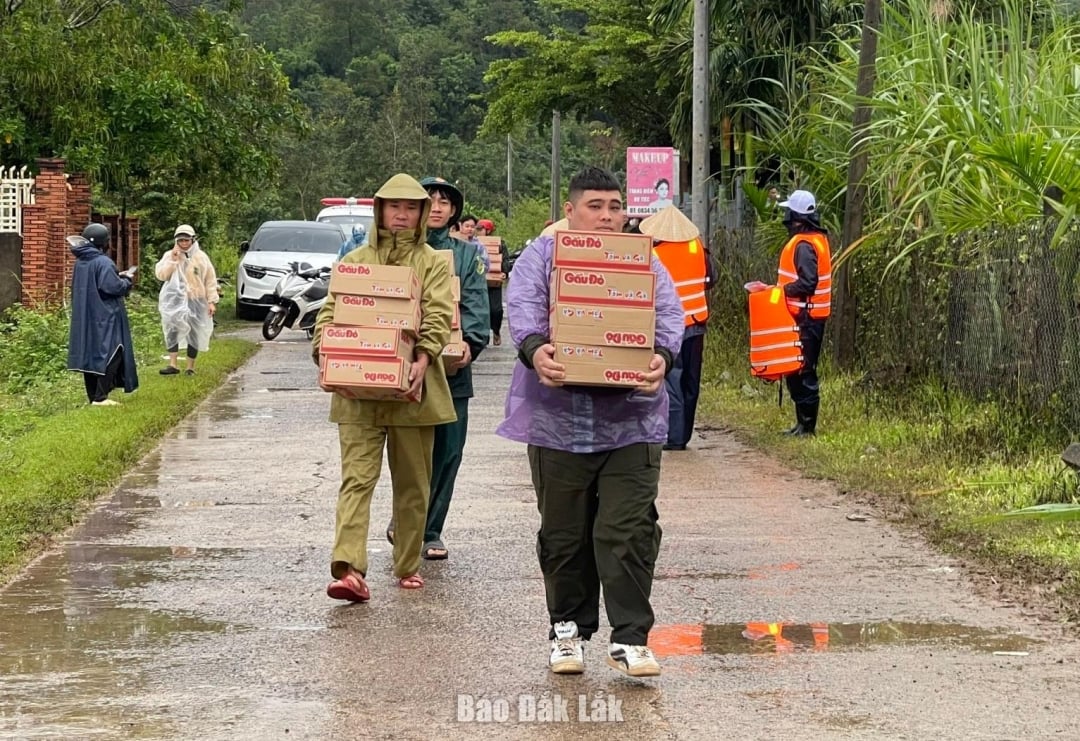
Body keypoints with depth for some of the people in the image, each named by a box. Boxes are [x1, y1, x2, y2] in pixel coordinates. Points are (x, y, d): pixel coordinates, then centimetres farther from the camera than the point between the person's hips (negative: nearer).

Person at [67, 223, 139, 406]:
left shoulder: (80, 262, 8)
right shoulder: (103, 262, -18)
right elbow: (113, 287, -22)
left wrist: (118, 277, 16)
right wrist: (127, 280, -2)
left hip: (85, 319, 8)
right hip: (104, 319, -8)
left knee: (90, 355, 11)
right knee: (110, 355, -3)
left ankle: (93, 396, 14)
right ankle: (100, 397, -9)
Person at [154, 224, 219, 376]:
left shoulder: (201, 257, -1)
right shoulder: (169, 255, 3)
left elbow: (210, 280, 1)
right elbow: (160, 275, -7)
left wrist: (212, 301, -4)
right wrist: (172, 260, -17)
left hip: (196, 301, 0)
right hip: (175, 300, 0)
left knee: (194, 334, 6)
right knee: (172, 329, -15)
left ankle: (190, 367, 17)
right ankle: (172, 364, -16)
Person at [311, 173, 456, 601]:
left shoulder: (433, 264, 6)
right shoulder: (354, 262, 10)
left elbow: (438, 318, -7)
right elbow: (330, 313, 4)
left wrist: (422, 362, -24)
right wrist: (326, 358, -14)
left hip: (411, 389, 0)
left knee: (412, 483, 9)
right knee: (357, 478, -11)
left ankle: (407, 565, 23)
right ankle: (348, 570, -21)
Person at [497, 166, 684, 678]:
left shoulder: (644, 261, 13)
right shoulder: (543, 255, 8)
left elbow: (670, 315, -1)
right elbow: (522, 307, -9)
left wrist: (662, 357, -23)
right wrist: (534, 349, -31)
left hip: (630, 420, 0)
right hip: (558, 419, 0)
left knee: (628, 533, -6)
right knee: (564, 534, 8)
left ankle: (631, 638, -1)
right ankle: (568, 630, 21)